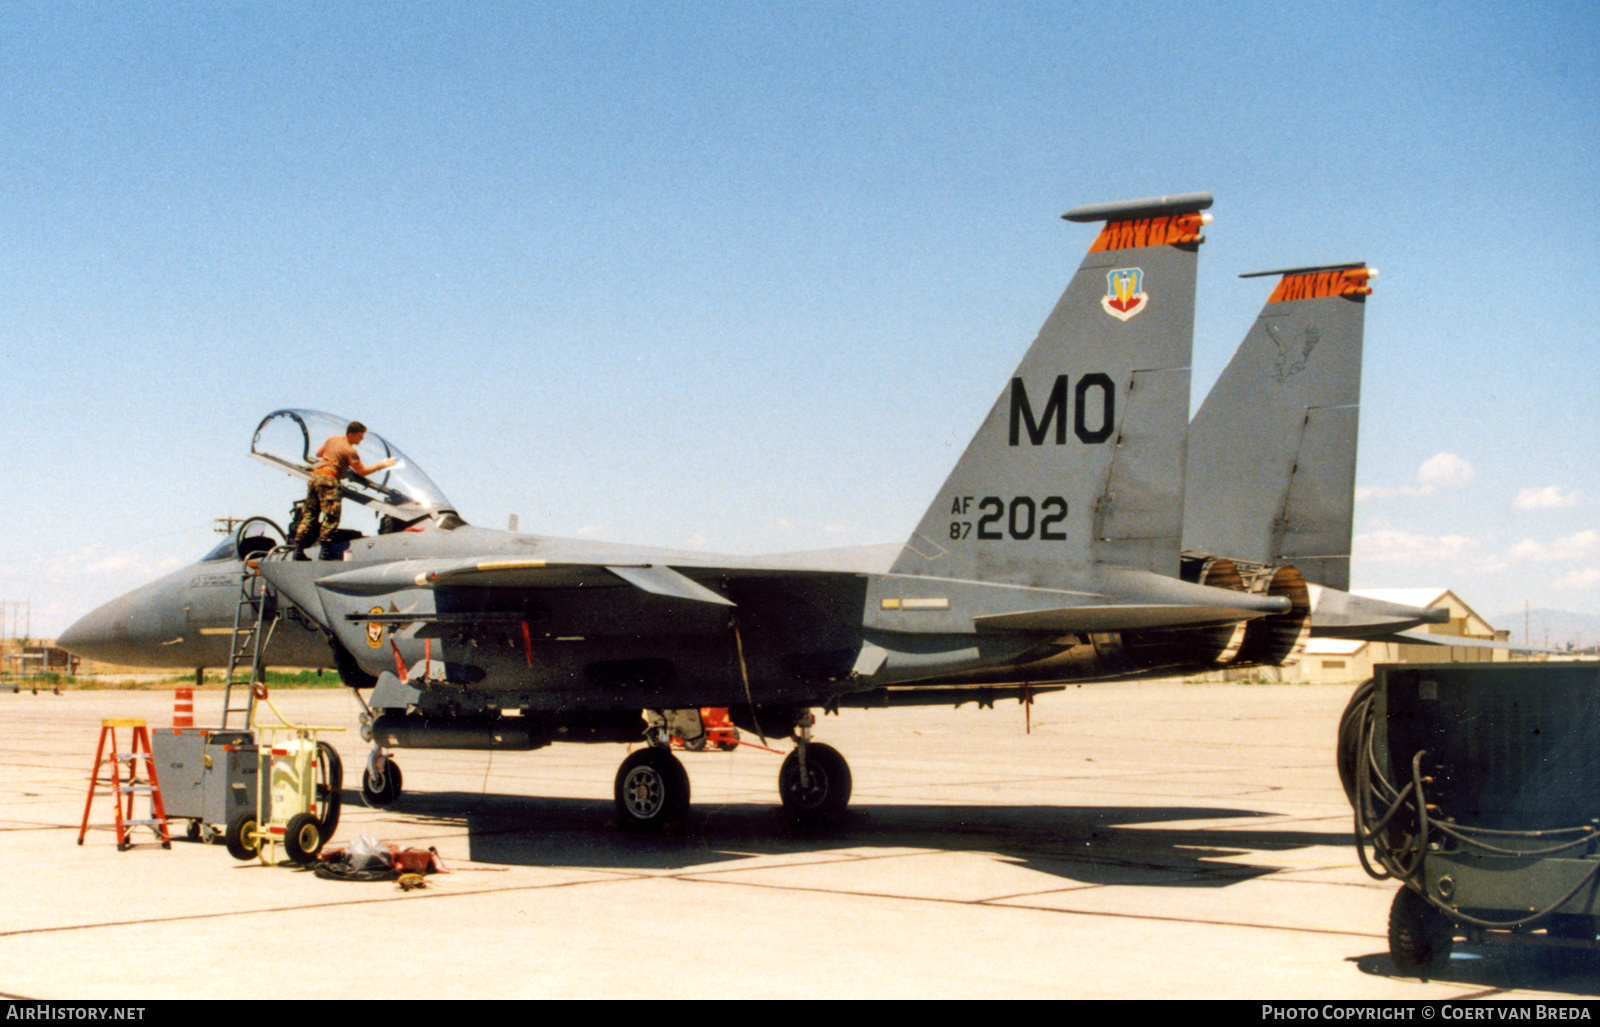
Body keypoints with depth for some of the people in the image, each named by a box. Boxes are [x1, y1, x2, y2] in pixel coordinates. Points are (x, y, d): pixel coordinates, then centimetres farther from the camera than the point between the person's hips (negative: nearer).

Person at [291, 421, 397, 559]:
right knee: (331, 516, -9)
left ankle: (298, 549, 7)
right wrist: (382, 464, 3)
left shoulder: (333, 440, 17)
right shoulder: (350, 451, -7)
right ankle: (324, 551, -14)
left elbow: (318, 453, 31)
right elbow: (362, 471, -6)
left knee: (309, 515, 9)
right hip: (328, 479, -9)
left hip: (314, 475, 9)